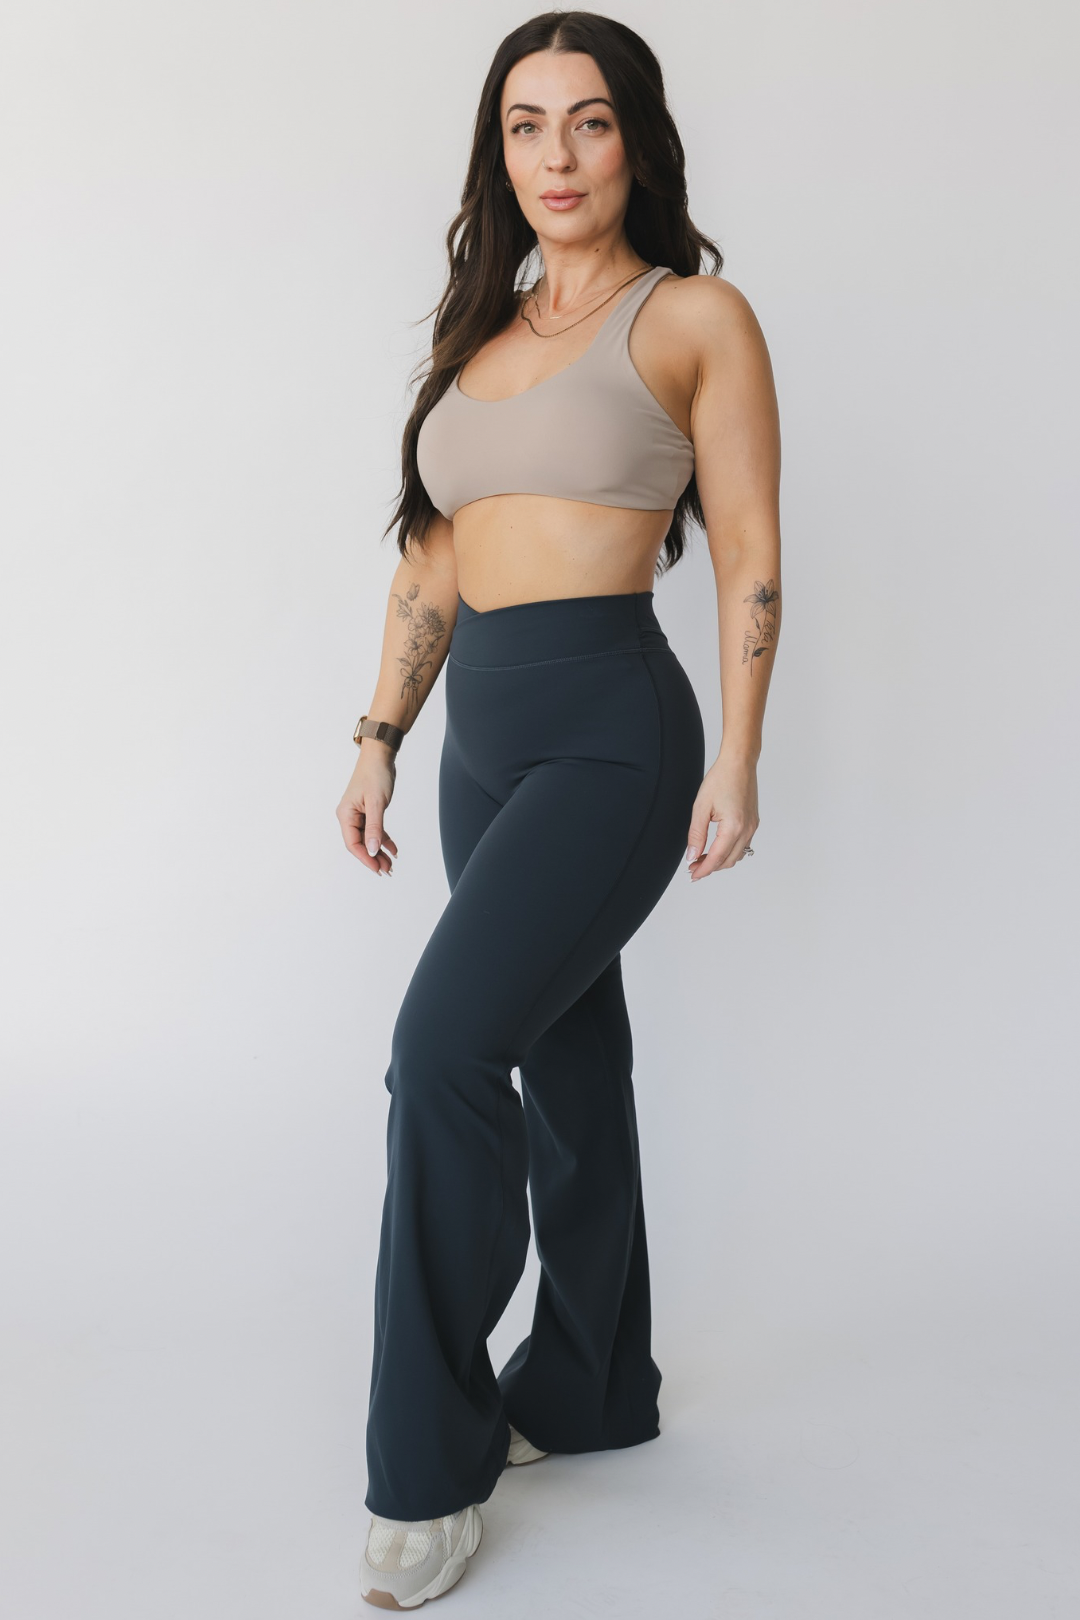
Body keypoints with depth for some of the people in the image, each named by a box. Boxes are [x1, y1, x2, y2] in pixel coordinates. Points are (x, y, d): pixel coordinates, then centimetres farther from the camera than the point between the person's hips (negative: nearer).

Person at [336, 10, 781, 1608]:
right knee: (568, 1060, 14)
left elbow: (749, 554, -4)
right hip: (483, 734, 7)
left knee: (445, 1045, -18)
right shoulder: (481, 333, 16)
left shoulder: (697, 316, 0)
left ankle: (433, 1460, -3)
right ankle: (593, 1387, 30)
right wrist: (380, 737, 11)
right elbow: (432, 561, 16)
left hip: (612, 727, -6)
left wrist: (737, 764, -10)